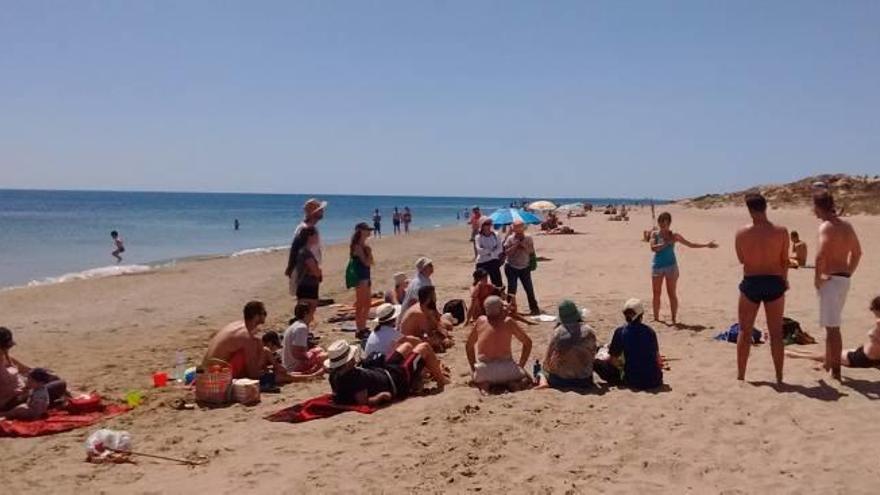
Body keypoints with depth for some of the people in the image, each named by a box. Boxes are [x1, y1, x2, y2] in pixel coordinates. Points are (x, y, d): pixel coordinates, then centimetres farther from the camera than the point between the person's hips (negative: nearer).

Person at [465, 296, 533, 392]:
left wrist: (473, 369, 25)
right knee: (525, 379, 26)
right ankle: (513, 384, -7)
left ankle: (483, 384, -2)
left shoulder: (480, 321, 9)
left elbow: (469, 346, 17)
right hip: (507, 369, -1)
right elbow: (528, 342, 12)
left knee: (477, 379, 33)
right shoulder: (508, 322, 4)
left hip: (484, 370, 1)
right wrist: (520, 365, 19)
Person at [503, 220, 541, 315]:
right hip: (512, 268, -2)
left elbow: (531, 251, -8)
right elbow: (507, 252, -12)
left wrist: (524, 245, -22)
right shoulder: (510, 239, -6)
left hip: (525, 267, 2)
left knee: (529, 288, 2)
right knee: (512, 289, 0)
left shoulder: (528, 238, -1)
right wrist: (515, 246, -22)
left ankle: (534, 308, 11)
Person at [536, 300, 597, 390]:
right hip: (584, 380, 1)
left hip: (560, 379, -1)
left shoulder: (558, 332, -11)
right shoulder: (589, 331, -7)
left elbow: (548, 357, -4)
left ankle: (543, 381, 0)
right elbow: (593, 354, 1)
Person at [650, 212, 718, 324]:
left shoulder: (673, 235, 1)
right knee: (656, 293, 5)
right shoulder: (655, 234, 2)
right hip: (657, 266, 2)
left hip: (671, 266, -1)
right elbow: (653, 248, -14)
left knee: (672, 293, -2)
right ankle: (656, 318, 15)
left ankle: (674, 319, 1)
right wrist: (667, 243, -20)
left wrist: (707, 245, 7)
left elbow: (690, 244, 8)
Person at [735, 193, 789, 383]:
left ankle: (740, 377, 14)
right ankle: (779, 378, 15)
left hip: (750, 283, 0)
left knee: (745, 332, 11)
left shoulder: (742, 233, -9)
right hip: (774, 282, 1)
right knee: (776, 333, 10)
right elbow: (785, 261, 1)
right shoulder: (781, 232, -8)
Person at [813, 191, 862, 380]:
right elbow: (857, 252, 21)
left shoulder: (826, 226, -16)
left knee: (832, 327, -4)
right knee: (831, 325, 21)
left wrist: (818, 278, -18)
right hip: (844, 279, 9)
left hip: (830, 279, -9)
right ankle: (828, 363, 31)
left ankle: (836, 370, 0)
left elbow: (821, 255, -29)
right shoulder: (847, 225, 11)